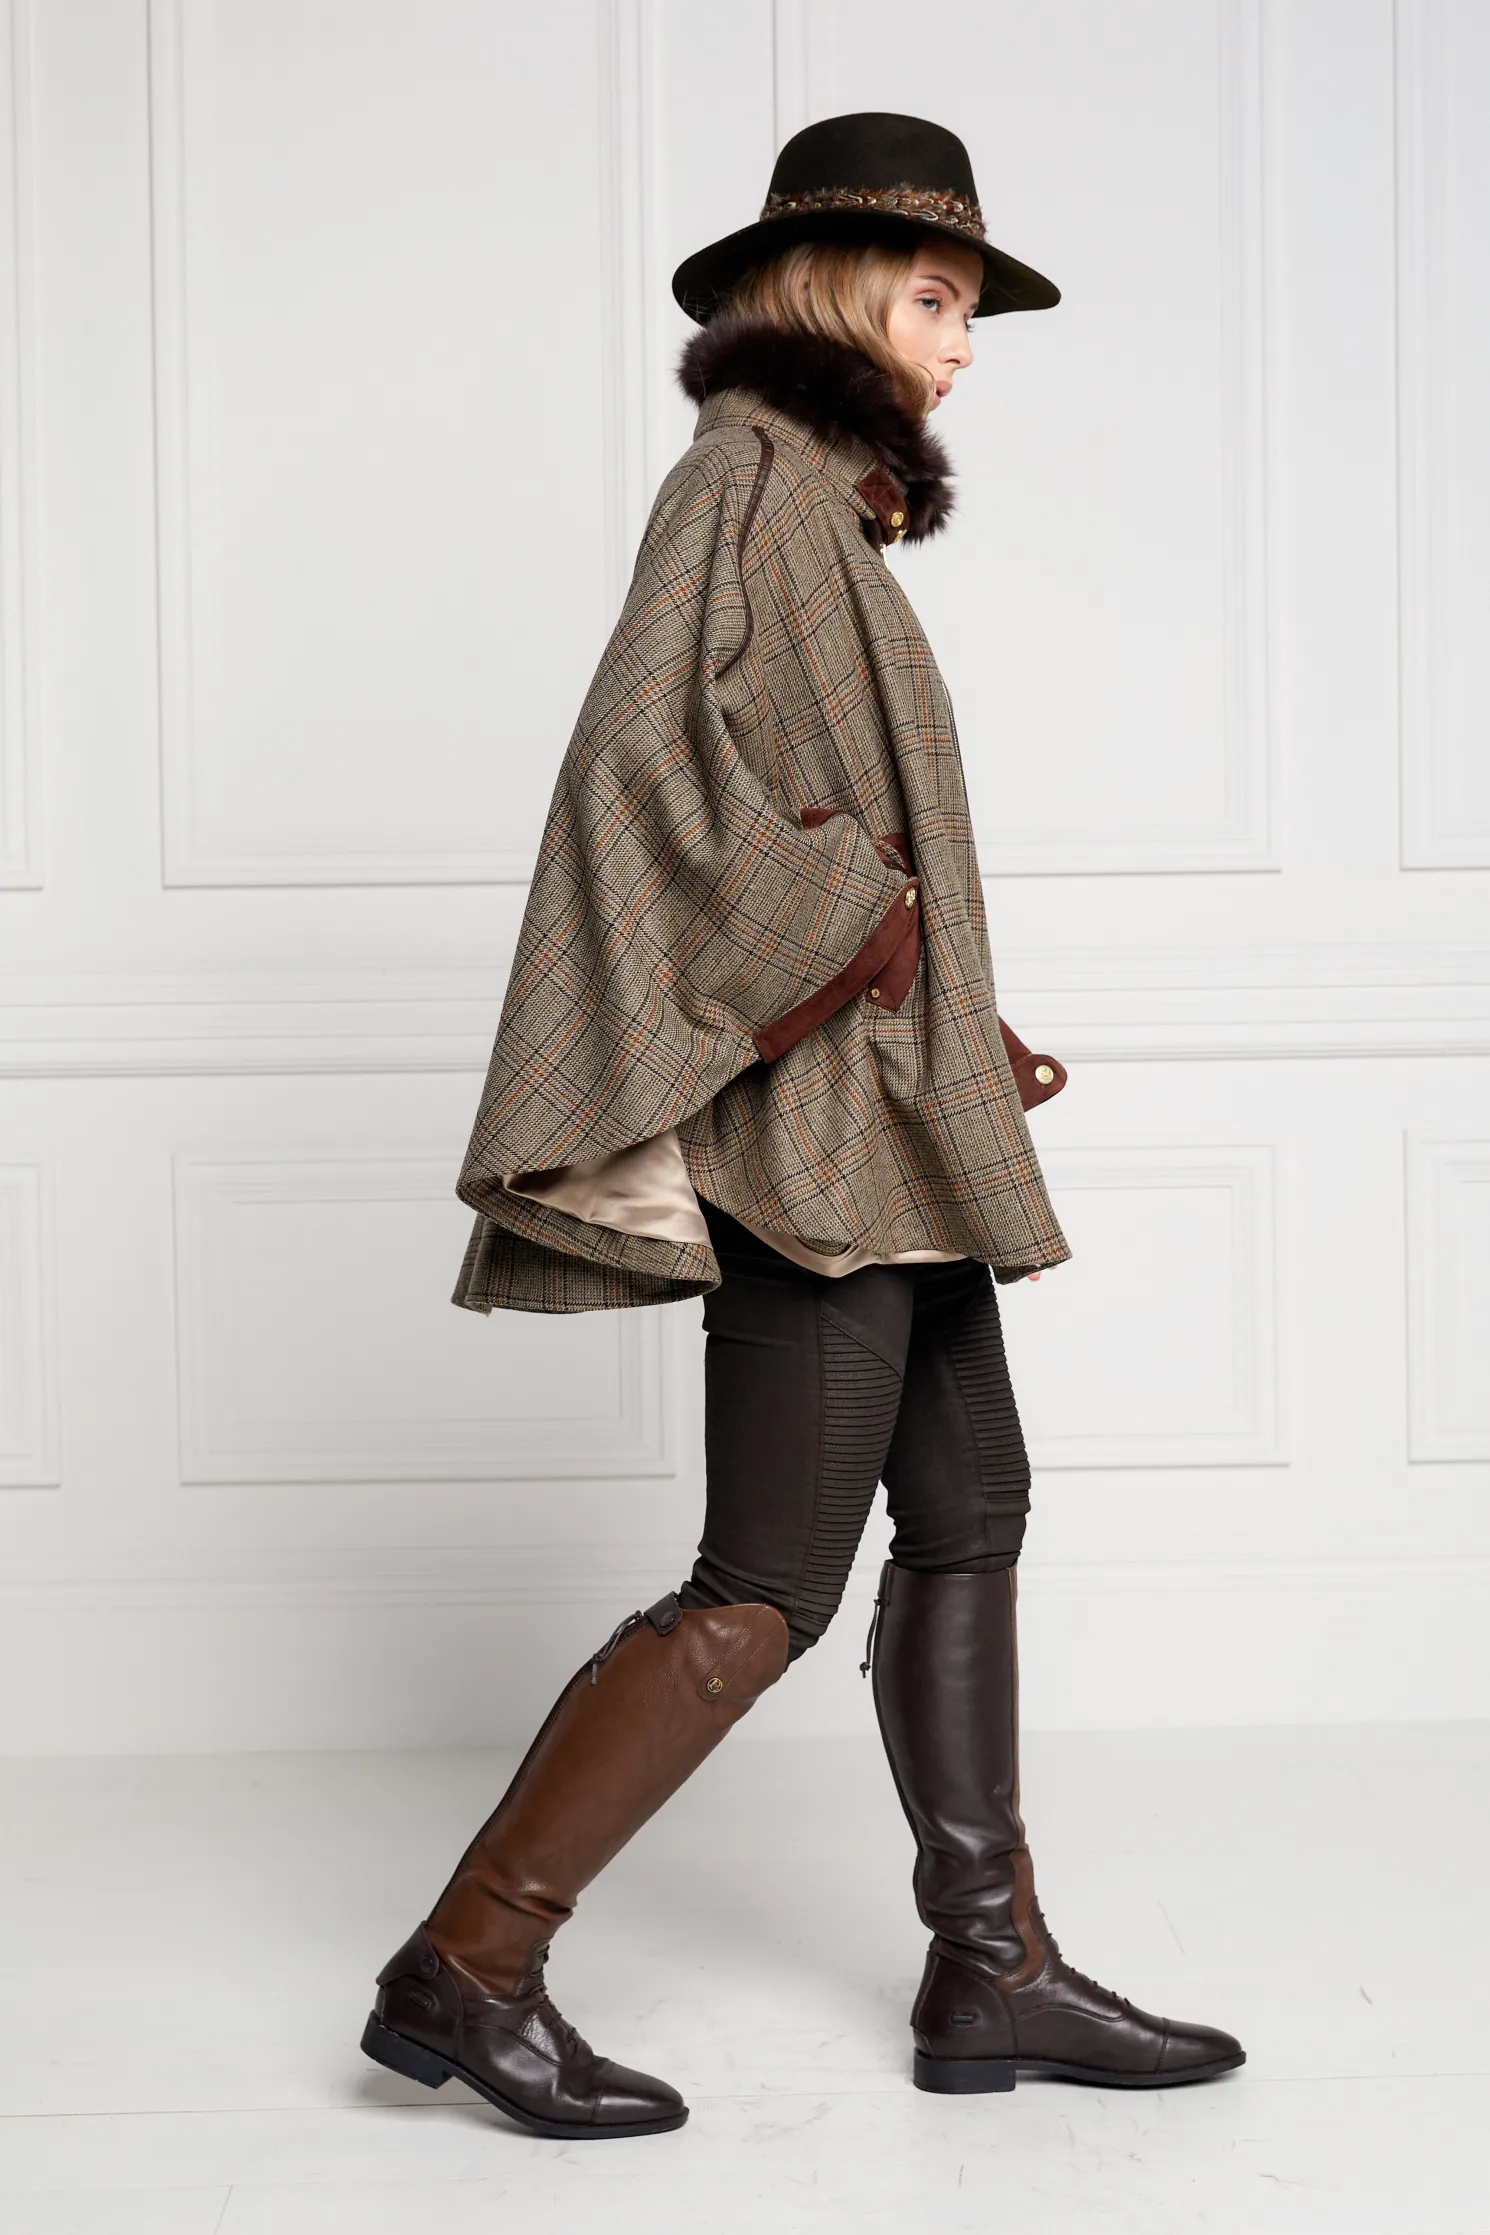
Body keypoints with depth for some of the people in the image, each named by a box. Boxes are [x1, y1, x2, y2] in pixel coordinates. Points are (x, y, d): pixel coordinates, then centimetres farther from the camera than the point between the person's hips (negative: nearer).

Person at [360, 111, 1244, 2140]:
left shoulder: (829, 496, 19)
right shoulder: (751, 468, -9)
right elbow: (651, 750, -23)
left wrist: (962, 1038, 15)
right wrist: (847, 931, -17)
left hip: (885, 1113, 10)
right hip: (814, 1113, -10)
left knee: (971, 1511, 11)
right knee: (772, 1584, -7)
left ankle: (992, 1968, 20)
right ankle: (468, 1965, 1)